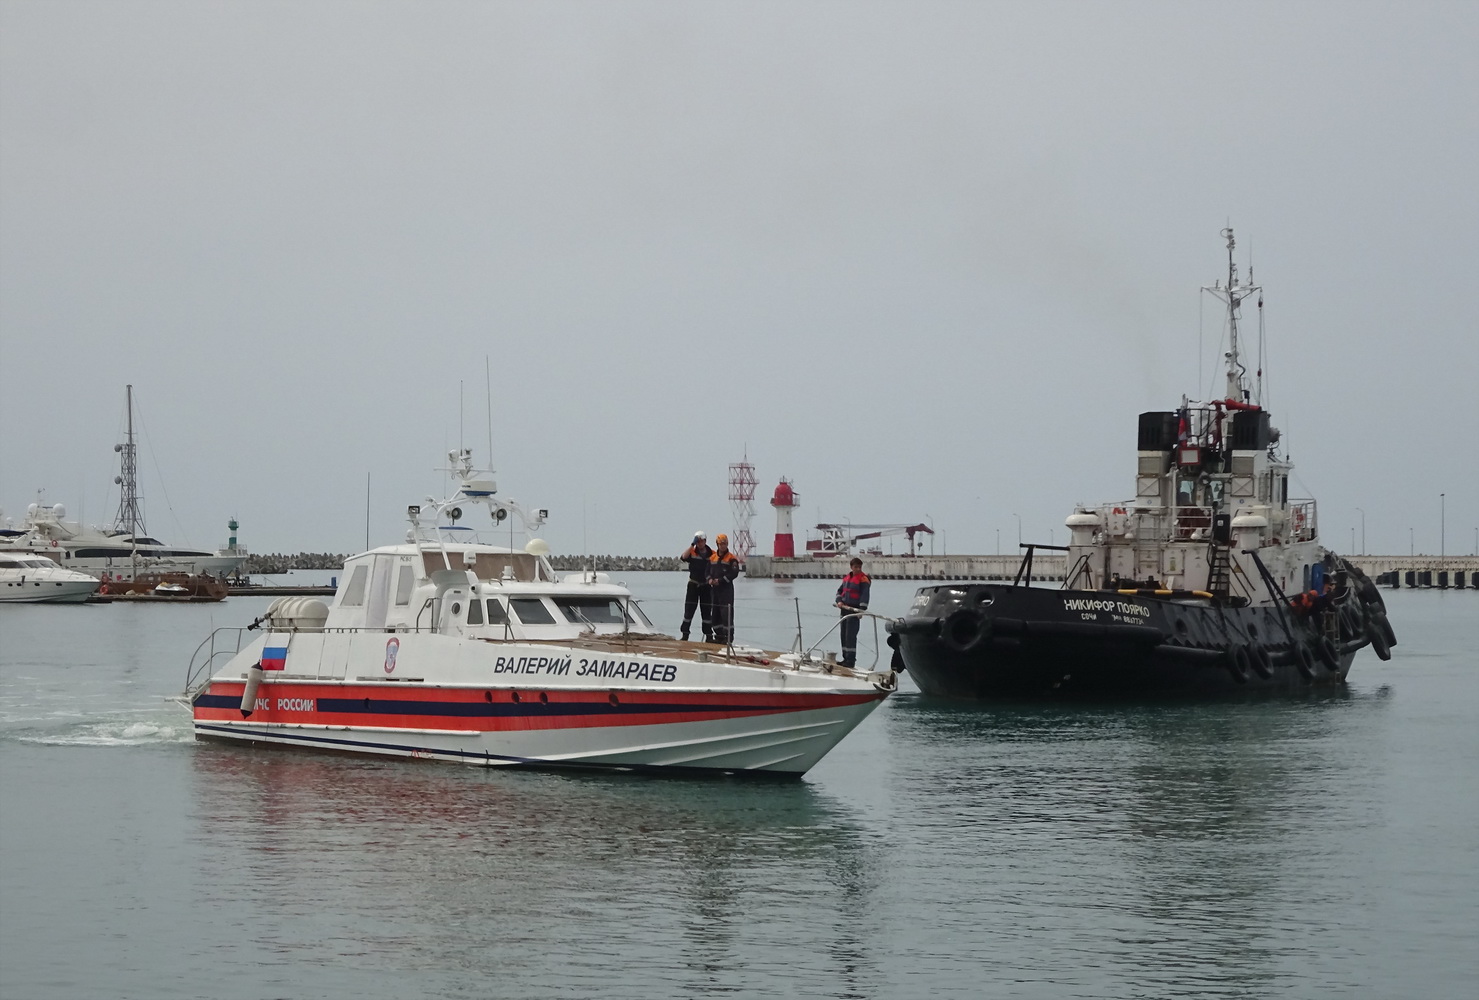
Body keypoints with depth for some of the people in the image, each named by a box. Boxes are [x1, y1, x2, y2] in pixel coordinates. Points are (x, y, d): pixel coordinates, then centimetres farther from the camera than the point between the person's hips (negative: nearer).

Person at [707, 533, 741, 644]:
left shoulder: (731, 558, -4)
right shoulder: (712, 558, 14)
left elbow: (734, 573, -12)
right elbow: (708, 570, 19)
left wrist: (720, 580, -16)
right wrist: (710, 579, -3)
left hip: (726, 588, -6)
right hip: (714, 588, 7)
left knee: (726, 612, -10)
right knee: (716, 613, 10)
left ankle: (729, 637, -8)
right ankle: (719, 635, 18)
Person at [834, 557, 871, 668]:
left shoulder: (863, 579, -8)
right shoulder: (846, 578, 15)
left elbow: (865, 595, -17)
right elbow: (840, 591, 23)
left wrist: (862, 610, -26)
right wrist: (839, 601, 3)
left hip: (854, 611, -8)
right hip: (845, 609, 8)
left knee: (850, 635, -11)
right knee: (844, 635, 11)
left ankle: (851, 660, -9)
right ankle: (846, 658, 19)